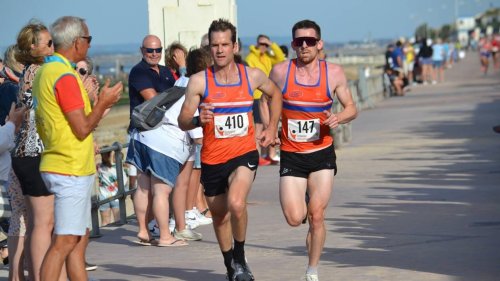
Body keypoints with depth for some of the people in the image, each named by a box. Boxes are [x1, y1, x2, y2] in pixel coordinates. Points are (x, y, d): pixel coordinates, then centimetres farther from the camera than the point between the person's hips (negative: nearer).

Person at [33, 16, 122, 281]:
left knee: (79, 239, 13)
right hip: (71, 171, -10)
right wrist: (103, 103, -5)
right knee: (65, 241, -10)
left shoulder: (45, 71, 13)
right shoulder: (65, 76, -17)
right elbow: (82, 129, -18)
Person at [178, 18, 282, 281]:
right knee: (220, 217, 15)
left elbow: (275, 94, 21)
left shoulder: (253, 76, -1)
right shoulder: (199, 81, -8)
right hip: (212, 159, 1)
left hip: (244, 154, -1)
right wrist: (198, 120, -30)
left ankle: (240, 258, -4)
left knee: (236, 203, -27)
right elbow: (182, 122, -9)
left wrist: (272, 128, 13)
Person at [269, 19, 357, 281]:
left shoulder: (334, 73, -4)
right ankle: (303, 197, 29)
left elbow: (351, 108, 6)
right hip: (291, 155, 0)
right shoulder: (280, 71, -5)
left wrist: (339, 118, -15)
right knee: (294, 218, -9)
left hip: (322, 154, 0)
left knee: (316, 217, -2)